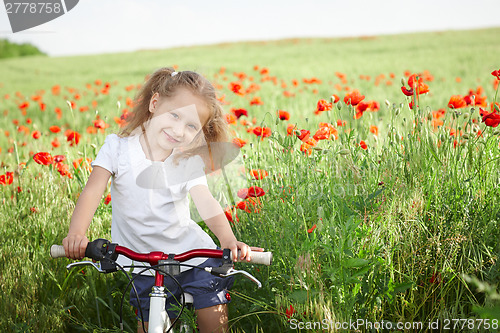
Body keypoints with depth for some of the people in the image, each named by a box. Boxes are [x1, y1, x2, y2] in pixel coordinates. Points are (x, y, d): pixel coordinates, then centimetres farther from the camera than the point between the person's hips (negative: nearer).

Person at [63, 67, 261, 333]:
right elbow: (92, 191, -16)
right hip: (143, 261, -1)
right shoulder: (118, 147, -7)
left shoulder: (190, 162, -3)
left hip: (192, 251, 1)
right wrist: (76, 233, -34)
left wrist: (228, 239, -34)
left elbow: (206, 202, -15)